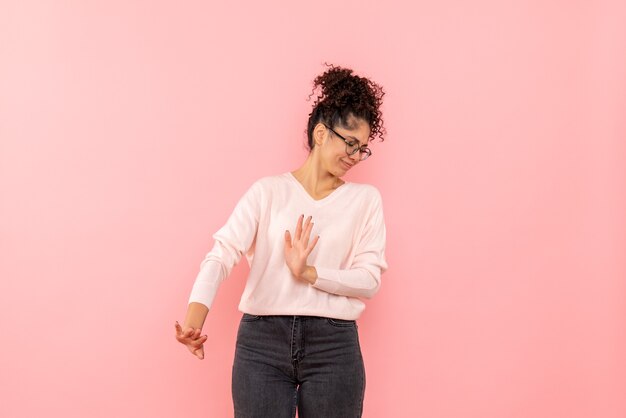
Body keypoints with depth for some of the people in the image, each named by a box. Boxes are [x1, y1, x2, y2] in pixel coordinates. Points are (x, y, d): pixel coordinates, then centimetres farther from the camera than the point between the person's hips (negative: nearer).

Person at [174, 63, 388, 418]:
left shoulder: (365, 198, 9)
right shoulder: (269, 191, 4)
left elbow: (370, 279, 1)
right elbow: (223, 253, -8)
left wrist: (307, 273, -13)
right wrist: (194, 319, -24)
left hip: (334, 346, 1)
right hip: (262, 340, -1)